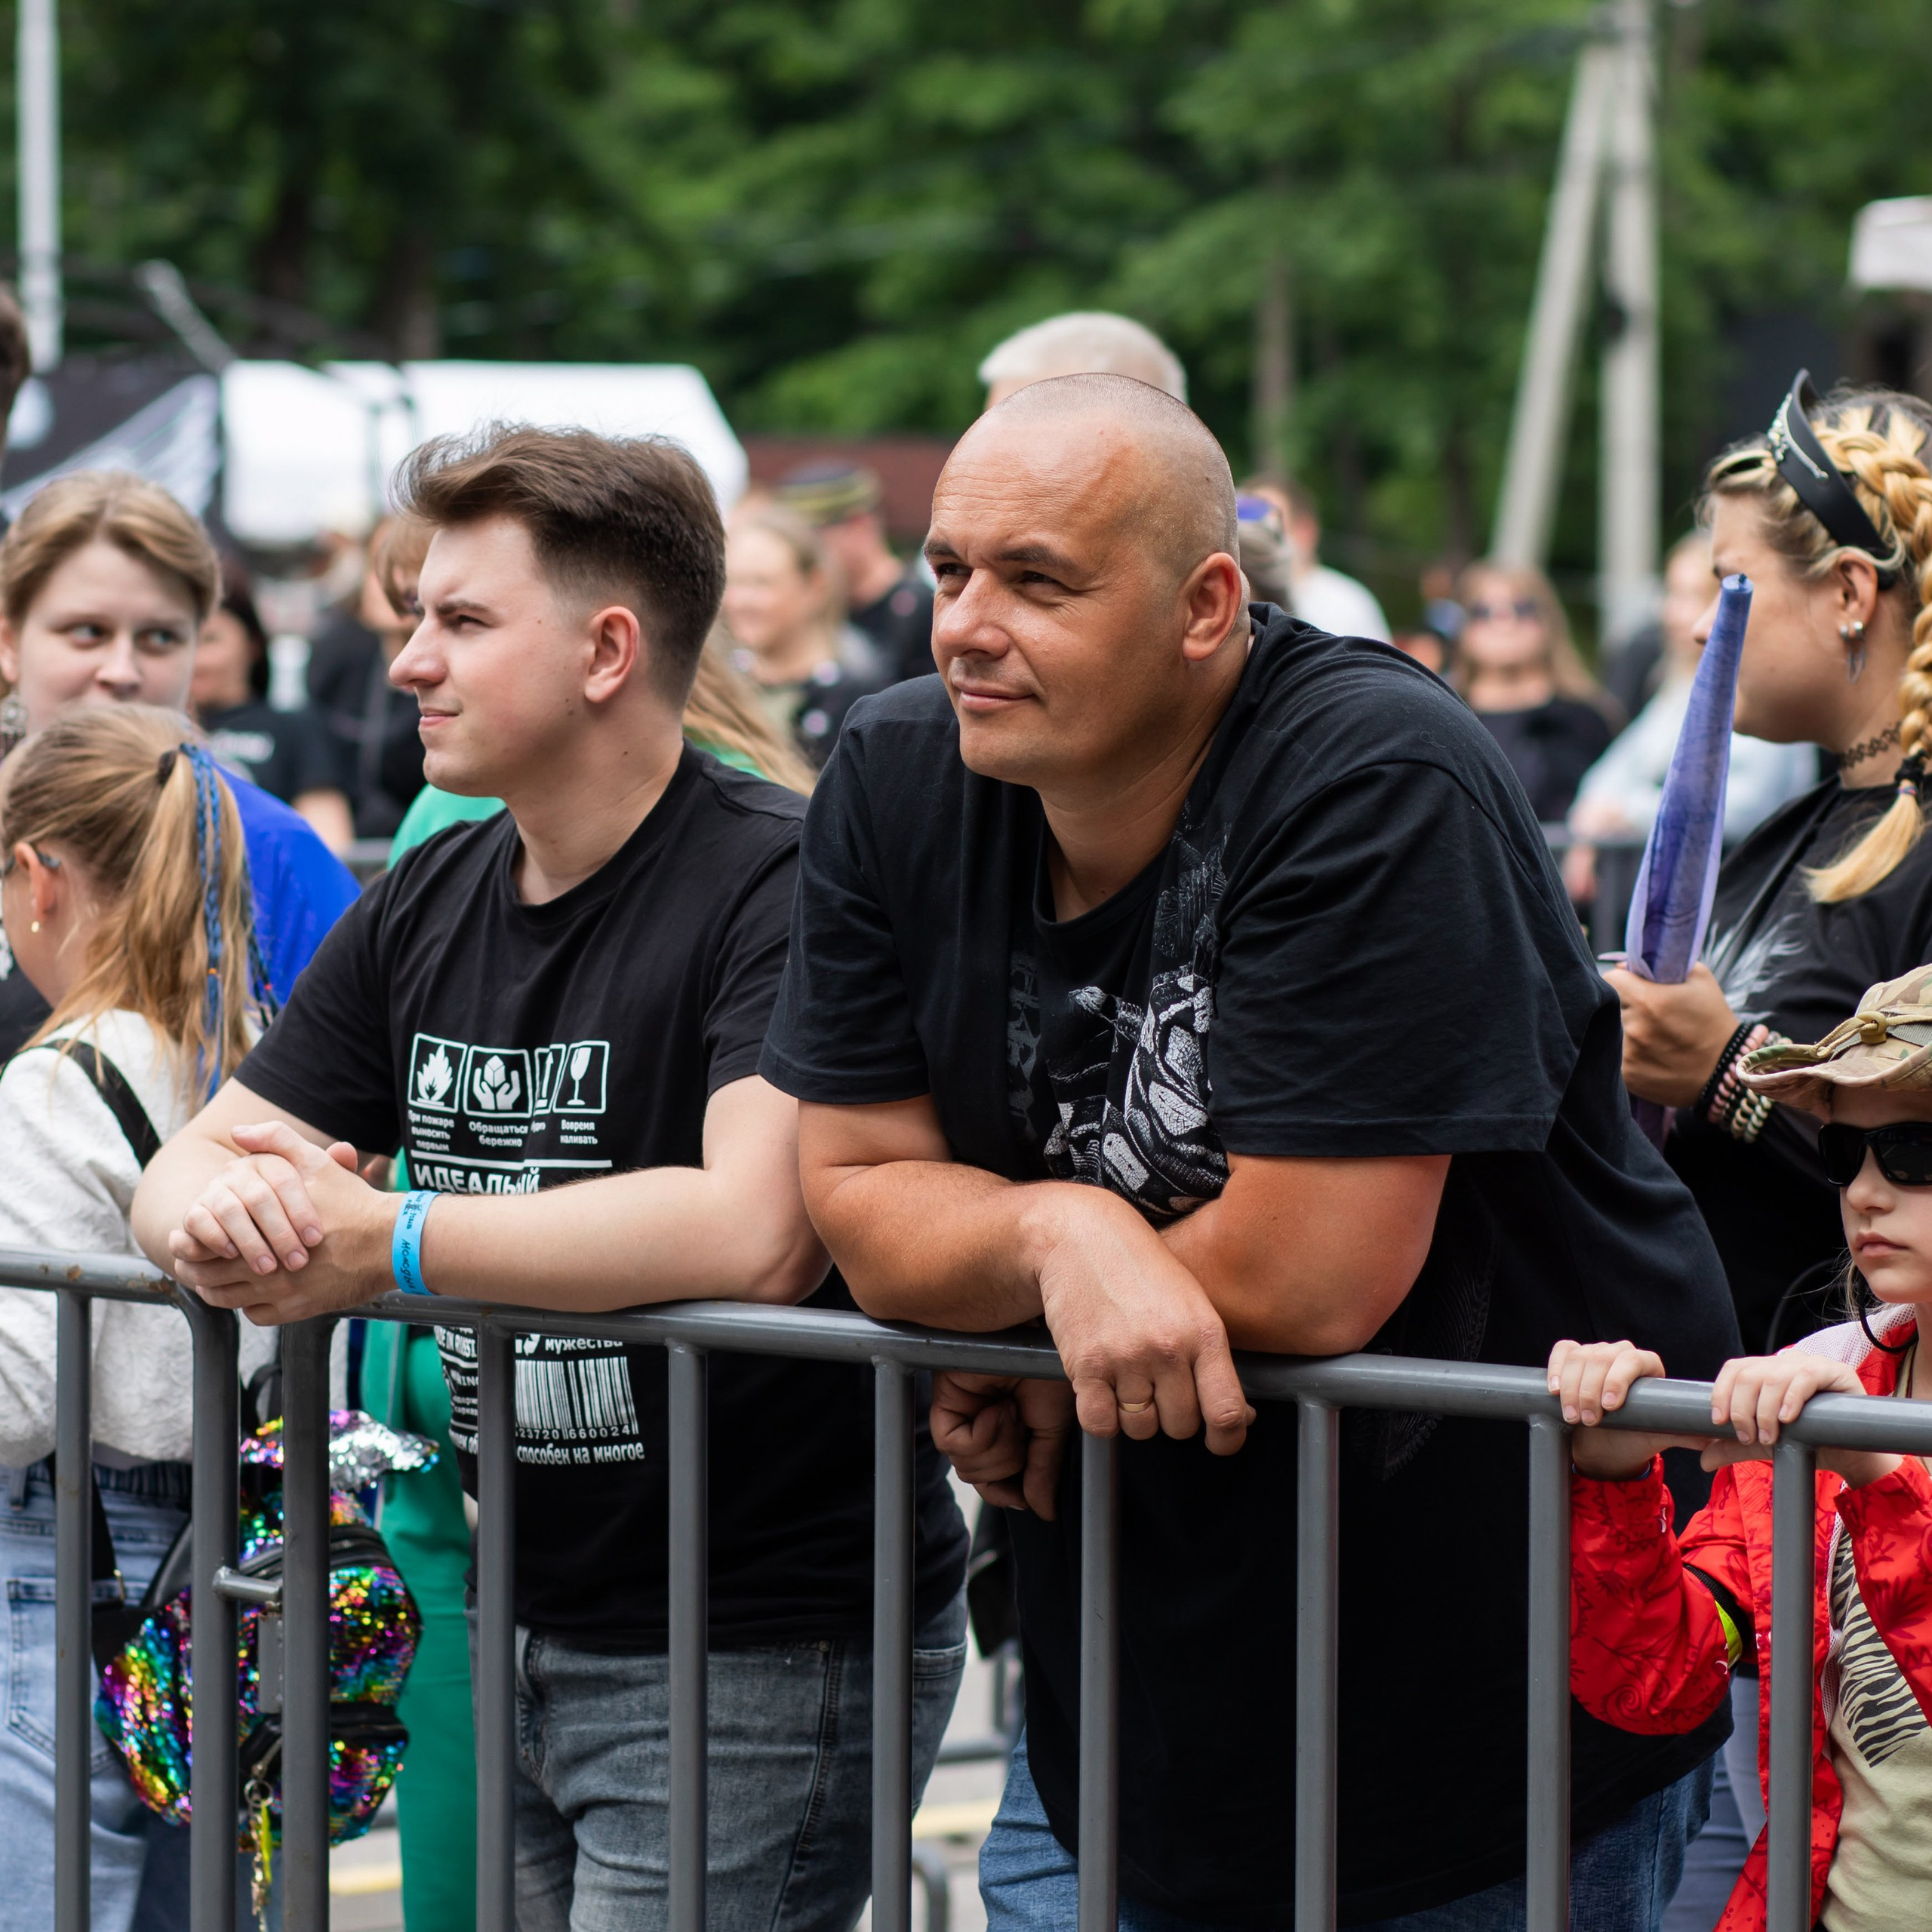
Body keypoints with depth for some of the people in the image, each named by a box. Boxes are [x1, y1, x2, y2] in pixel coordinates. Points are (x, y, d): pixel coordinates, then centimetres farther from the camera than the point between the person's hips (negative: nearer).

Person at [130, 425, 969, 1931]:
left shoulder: (782, 886, -16)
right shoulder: (428, 905, 9)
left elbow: (753, 1233, -30)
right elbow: (184, 1172, 10)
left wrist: (378, 1241, -22)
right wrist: (215, 1210, -17)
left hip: (765, 1652, -7)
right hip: (530, 1627, 7)